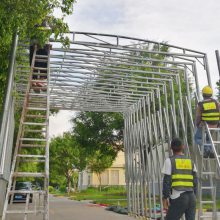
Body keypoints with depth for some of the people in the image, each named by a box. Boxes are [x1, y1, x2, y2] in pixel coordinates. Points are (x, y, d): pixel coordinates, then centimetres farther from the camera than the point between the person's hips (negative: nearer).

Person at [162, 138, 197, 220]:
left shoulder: (169, 161, -2)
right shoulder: (190, 161, 12)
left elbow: (167, 181, -7)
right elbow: (195, 181, 11)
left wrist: (165, 197, -4)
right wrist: (193, 195, 19)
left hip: (178, 197, -5)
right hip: (191, 196, 5)